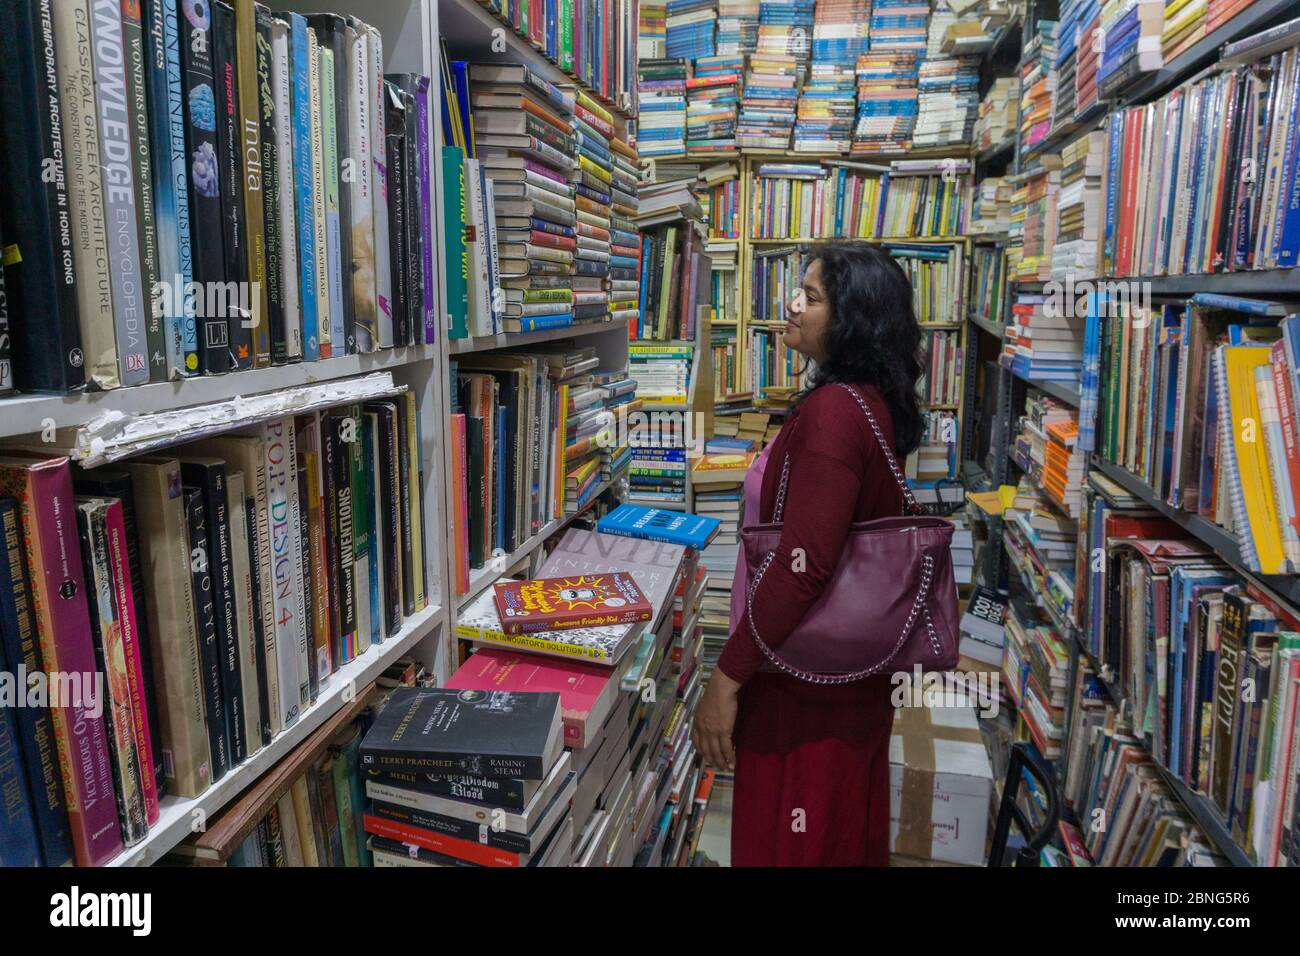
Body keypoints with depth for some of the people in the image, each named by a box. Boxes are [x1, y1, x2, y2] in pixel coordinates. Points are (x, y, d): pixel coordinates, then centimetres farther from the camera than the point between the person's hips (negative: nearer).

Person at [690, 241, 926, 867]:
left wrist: (726, 679, -23)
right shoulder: (876, 402, 6)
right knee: (851, 835, 24)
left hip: (807, 680, -9)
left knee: (788, 843, 9)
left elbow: (802, 565, -30)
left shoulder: (832, 410, -23)